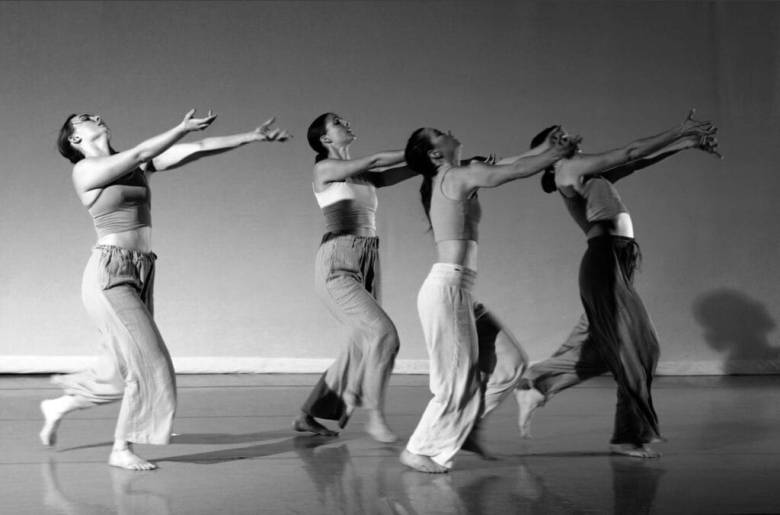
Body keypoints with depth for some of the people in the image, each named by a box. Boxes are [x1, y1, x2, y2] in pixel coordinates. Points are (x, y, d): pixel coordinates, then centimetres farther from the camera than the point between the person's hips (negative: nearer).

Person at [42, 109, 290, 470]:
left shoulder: (135, 164, 13)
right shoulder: (85, 169, -5)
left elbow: (196, 150, 6)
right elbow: (140, 154, -19)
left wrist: (252, 137, 0)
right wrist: (183, 128, -16)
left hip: (140, 277, 7)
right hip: (109, 274, -7)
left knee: (122, 368, 11)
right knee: (149, 362, -13)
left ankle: (58, 406, 34)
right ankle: (121, 450, 1)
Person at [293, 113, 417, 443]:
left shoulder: (364, 176, 20)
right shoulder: (324, 168, 0)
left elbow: (401, 172, 6)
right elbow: (375, 161, -11)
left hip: (368, 267, 7)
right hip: (336, 266, -7)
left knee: (362, 347, 5)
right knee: (383, 333, -21)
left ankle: (307, 416, 18)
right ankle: (375, 416, -11)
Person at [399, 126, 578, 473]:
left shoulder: (445, 181, 18)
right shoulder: (460, 176, -8)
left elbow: (510, 166, 25)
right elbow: (518, 170, -6)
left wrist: (547, 150, 21)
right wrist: (559, 152, 8)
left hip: (457, 292, 10)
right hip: (446, 288, -10)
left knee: (509, 361, 10)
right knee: (458, 380, -2)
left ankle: (461, 427, 18)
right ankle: (419, 451, 11)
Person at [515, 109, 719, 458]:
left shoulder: (587, 173, 22)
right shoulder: (570, 168, -5)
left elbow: (637, 162, 20)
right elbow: (630, 153, -10)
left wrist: (686, 141, 15)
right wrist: (679, 133, -4)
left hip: (616, 266, 9)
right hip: (605, 261, -9)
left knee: (597, 349, 15)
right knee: (636, 347, -4)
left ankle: (533, 386, 24)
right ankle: (632, 435, 5)